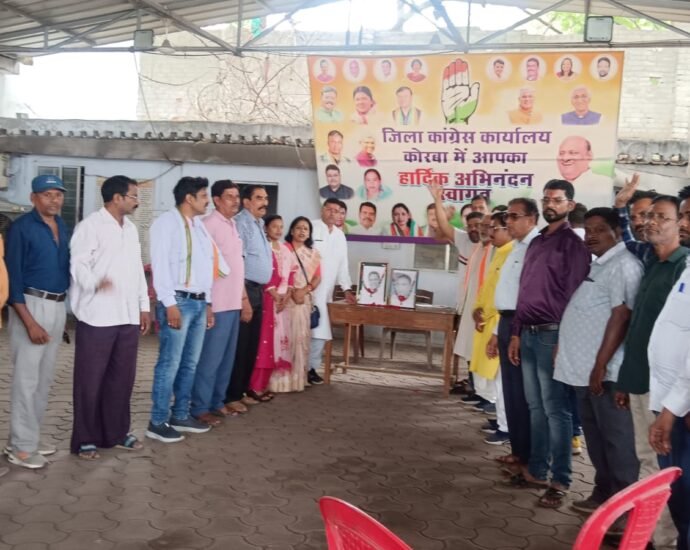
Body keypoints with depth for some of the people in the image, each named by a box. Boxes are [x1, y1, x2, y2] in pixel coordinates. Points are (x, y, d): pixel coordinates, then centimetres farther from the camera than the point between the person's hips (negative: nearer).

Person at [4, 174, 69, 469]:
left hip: (58, 306, 7)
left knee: (44, 378, 14)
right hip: (31, 305, -7)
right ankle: (21, 447, 8)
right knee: (26, 378, -2)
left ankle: (29, 437, 26)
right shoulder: (21, 227, -11)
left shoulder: (63, 227, 9)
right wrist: (30, 322, -18)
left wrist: (62, 307, 4)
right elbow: (13, 276, -14)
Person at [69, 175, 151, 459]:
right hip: (97, 317, -7)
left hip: (127, 317, 7)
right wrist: (95, 283, -34)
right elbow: (78, 263, -15)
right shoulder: (90, 225, -6)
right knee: (90, 380, 2)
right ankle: (85, 439, 13)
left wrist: (144, 306, 16)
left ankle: (116, 432, 25)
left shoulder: (131, 228, 17)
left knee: (122, 377, 12)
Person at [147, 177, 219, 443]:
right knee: (170, 363, -5)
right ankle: (158, 422, 4)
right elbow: (160, 264, -13)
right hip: (178, 301, -8)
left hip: (199, 302, 8)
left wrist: (208, 303, 16)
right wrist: (169, 303, -18)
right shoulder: (167, 222, -6)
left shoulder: (199, 225, 18)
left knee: (190, 363, 12)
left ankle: (181, 415, 22)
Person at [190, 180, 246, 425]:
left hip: (233, 303, 8)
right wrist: (207, 304, -18)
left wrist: (244, 299, 19)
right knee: (210, 358, -2)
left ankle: (217, 402, 24)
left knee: (227, 358, 13)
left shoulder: (233, 226, 15)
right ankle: (200, 407, 7)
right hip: (217, 304, -8)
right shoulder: (209, 225, -11)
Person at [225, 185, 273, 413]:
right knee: (239, 347, -5)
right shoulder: (240, 223, -12)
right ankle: (231, 396, 3)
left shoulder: (259, 224, 17)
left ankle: (241, 391, 23)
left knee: (251, 347, 13)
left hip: (257, 291, 9)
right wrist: (243, 297, -21)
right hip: (245, 290, -9)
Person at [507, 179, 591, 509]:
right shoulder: (536, 242, 16)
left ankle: (560, 480, 5)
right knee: (536, 407, 13)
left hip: (552, 334, -7)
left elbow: (573, 296, -12)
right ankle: (537, 470, 22)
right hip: (528, 333, 7)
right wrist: (516, 334, 14)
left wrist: (563, 341, -16)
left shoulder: (573, 245, -6)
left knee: (555, 409, -2)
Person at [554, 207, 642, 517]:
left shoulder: (623, 265, -12)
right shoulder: (599, 265, 18)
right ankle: (604, 493, 27)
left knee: (615, 438, -1)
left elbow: (620, 317, -20)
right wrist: (575, 357, 19)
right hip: (583, 368, 9)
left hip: (603, 370, -9)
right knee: (595, 437, 16)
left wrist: (600, 365, -22)